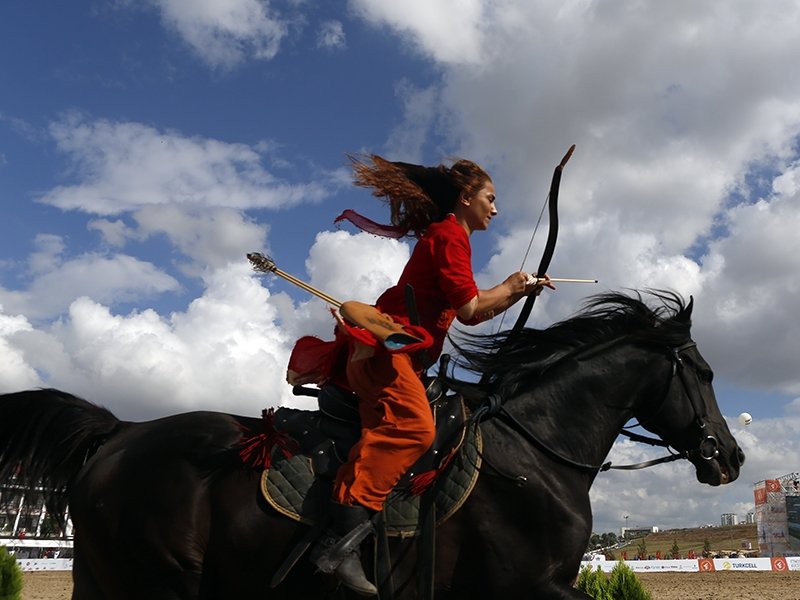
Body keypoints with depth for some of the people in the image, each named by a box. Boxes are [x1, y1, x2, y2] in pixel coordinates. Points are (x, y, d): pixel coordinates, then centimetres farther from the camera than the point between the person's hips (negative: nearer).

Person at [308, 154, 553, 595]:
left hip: (401, 353, 11)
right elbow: (470, 309, -11)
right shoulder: (450, 234, -4)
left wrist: (520, 292, 25)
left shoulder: (447, 236, 26)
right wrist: (508, 288, 7)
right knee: (413, 425, -29)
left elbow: (469, 314, 28)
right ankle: (342, 537, -34)